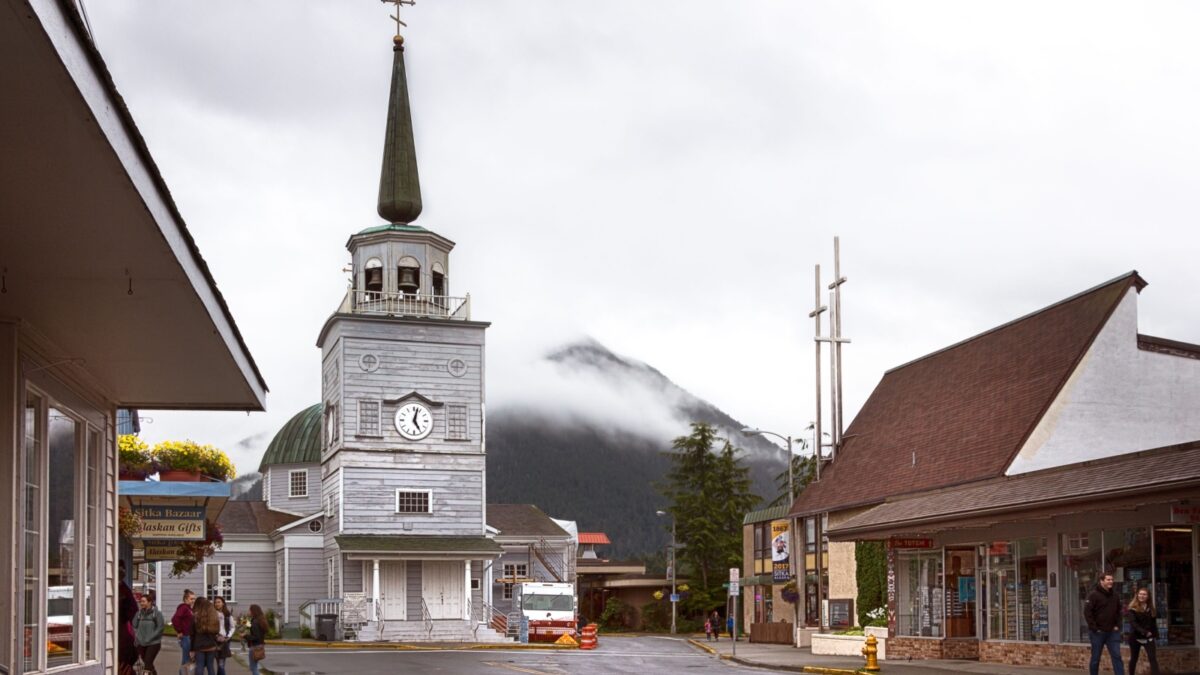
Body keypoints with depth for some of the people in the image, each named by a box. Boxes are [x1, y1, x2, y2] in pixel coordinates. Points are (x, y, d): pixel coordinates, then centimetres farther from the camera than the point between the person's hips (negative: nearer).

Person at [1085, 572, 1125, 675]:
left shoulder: (1115, 595, 8)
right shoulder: (1094, 595, -10)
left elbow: (1118, 612, 20)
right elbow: (1087, 612, -13)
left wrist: (1117, 625, 7)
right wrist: (1094, 628, -16)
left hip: (1112, 632, 4)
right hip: (1098, 632, -4)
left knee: (1117, 656, -3)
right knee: (1095, 658, 6)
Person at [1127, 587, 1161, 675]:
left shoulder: (1150, 608, 6)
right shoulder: (1133, 608, -8)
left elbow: (1154, 622, 13)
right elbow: (1133, 622, -19)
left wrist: (1155, 634, 4)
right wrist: (1143, 631, -30)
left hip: (1148, 637, 3)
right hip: (1135, 637, -3)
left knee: (1153, 658, -11)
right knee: (1133, 658, 11)